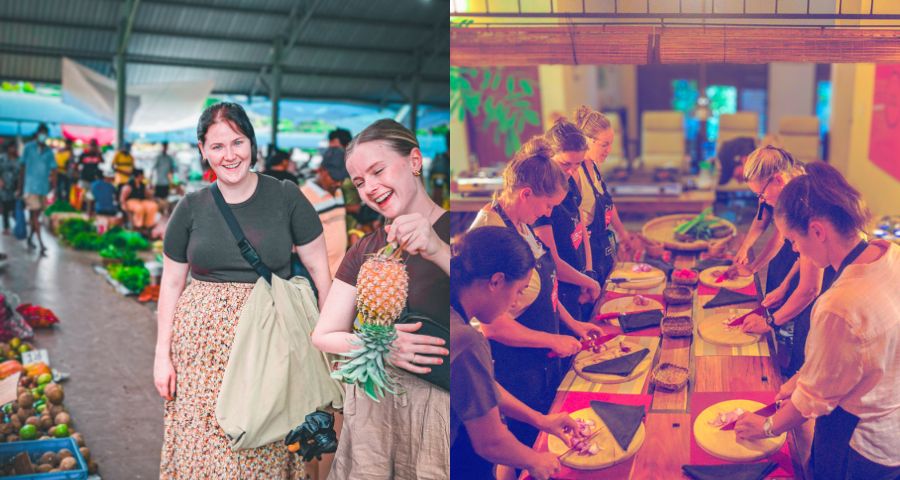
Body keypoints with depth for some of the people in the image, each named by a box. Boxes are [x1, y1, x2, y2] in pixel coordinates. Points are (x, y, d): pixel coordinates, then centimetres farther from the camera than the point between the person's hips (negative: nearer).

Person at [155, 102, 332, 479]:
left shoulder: (285, 198, -1)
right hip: (203, 346, 2)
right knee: (201, 447, 3)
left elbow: (318, 268, 0)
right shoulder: (191, 207, 4)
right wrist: (162, 355, 4)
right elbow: (171, 284, 8)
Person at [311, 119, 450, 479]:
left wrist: (438, 251, -27)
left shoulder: (443, 232, -4)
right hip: (373, 406, 4)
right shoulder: (365, 251, 8)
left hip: (439, 408, -3)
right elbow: (323, 335, 6)